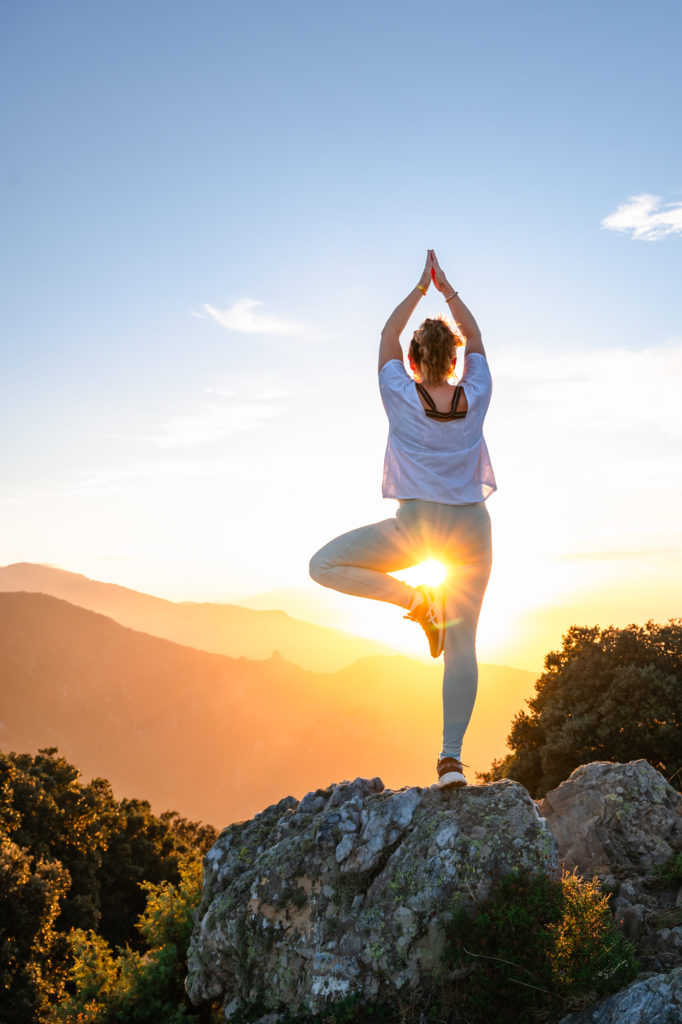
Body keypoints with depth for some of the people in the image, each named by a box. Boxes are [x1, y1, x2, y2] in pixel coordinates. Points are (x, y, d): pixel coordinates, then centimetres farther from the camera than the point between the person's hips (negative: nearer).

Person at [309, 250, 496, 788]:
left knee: (326, 566, 8)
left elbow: (388, 335, 10)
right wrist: (447, 289, 19)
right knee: (462, 644, 5)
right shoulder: (474, 398, -2)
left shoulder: (402, 397, -6)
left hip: (417, 525, -3)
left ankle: (415, 597, -7)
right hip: (470, 526, 3)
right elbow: (476, 339, 16)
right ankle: (452, 755, -2)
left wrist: (421, 288, 18)